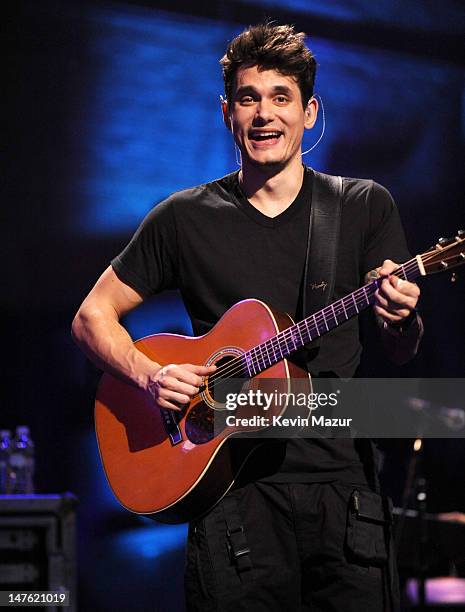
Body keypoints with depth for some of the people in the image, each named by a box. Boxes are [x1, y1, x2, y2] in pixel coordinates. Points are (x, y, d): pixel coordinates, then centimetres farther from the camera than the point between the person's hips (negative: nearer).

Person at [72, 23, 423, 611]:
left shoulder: (364, 206, 7)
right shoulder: (184, 218, 6)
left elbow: (401, 353, 4)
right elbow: (92, 316, 11)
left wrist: (402, 319, -20)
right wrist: (150, 376, -8)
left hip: (343, 490, 1)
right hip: (236, 492, -1)